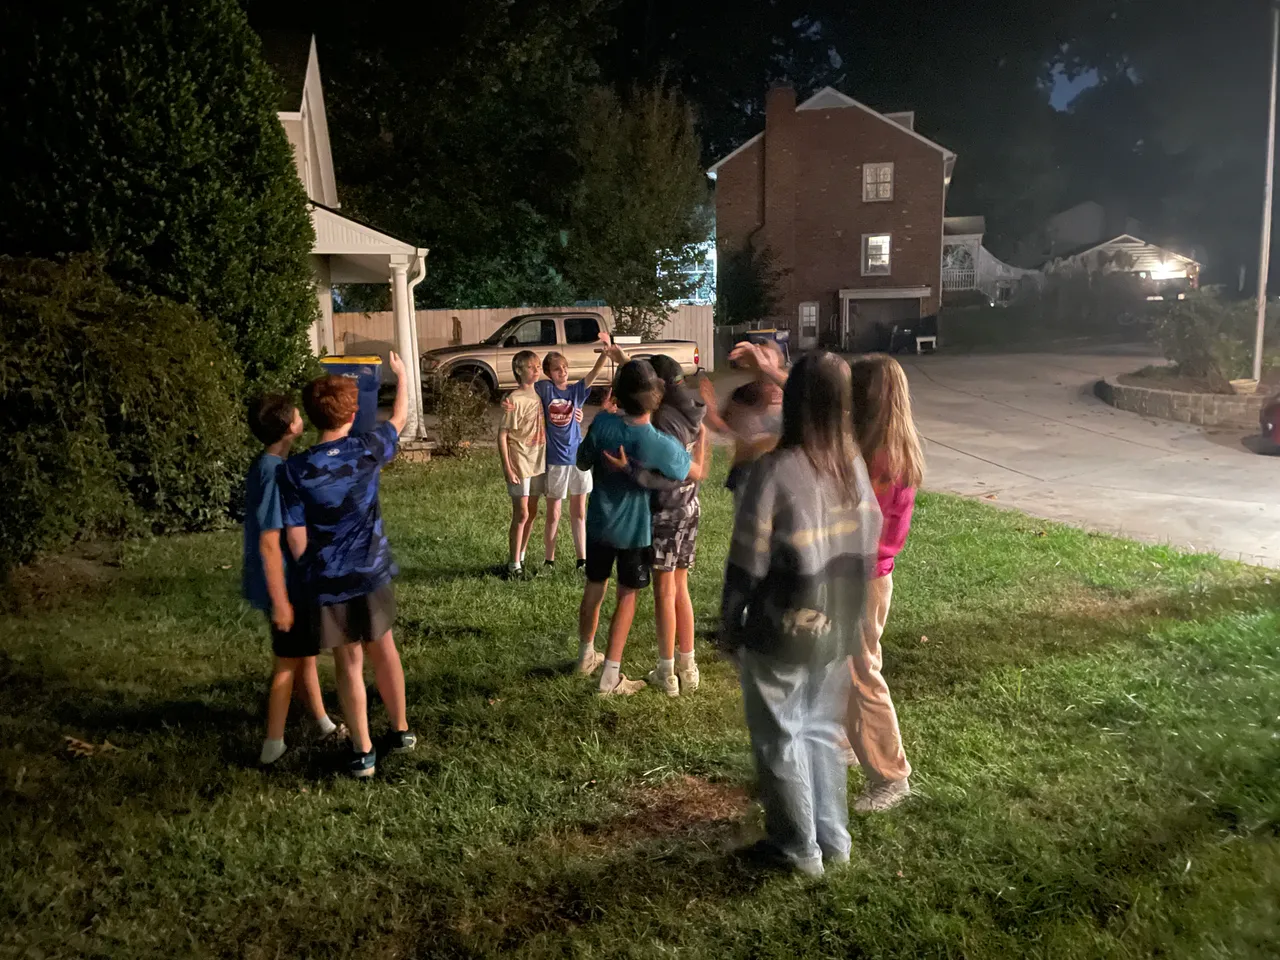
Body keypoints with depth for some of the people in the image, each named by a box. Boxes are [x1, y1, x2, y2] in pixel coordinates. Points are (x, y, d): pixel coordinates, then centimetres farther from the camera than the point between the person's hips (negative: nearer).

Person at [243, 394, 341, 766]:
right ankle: (273, 745, 17)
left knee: (304, 654, 19)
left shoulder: (266, 465, 5)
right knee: (288, 662, 5)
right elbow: (269, 543, -25)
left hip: (293, 582, 9)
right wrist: (280, 601, -22)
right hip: (285, 586, -9)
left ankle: (324, 725, 34)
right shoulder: (275, 473, -25)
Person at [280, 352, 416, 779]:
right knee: (383, 649, 20)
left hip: (329, 581, -2)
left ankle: (363, 752, 18)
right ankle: (401, 730, 33)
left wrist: (305, 574, 6)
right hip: (373, 572, 2)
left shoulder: (295, 469, -14)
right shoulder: (368, 450, -9)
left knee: (349, 664, 10)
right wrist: (401, 374, 27)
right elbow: (400, 418, 12)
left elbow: (297, 539, -13)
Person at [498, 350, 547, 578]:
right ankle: (513, 564, 7)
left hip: (538, 462, 7)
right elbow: (502, 435, -14)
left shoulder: (539, 393, 6)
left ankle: (520, 557, 26)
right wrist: (507, 468, -17)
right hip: (520, 463, -7)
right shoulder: (515, 400, -15)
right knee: (521, 514, -4)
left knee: (532, 513, 13)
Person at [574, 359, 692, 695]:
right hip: (634, 529, -3)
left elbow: (582, 463, -3)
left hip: (599, 523, 3)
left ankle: (586, 655, 39)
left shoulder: (602, 424, -19)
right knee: (627, 597, 11)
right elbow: (694, 472, -7)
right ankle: (610, 675, 15)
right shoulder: (661, 445, -26)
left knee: (594, 587, 21)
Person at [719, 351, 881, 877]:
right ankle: (833, 837, 35)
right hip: (835, 630, 6)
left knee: (780, 740, 13)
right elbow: (868, 548, 5)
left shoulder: (775, 470, -21)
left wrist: (729, 626, -3)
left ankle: (798, 847, 27)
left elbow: (748, 562, -16)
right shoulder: (854, 463, -4)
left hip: (780, 635, -5)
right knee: (823, 731, 22)